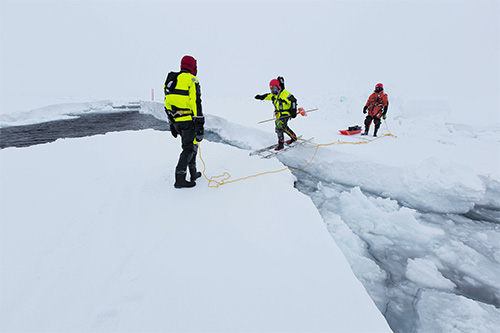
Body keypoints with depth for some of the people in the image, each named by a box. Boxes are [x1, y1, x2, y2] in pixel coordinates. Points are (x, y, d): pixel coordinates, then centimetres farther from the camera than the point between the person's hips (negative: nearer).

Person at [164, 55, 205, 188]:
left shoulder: (170, 81, 16)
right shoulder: (191, 80, -9)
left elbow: (167, 104, 17)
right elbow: (196, 103, -17)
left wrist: (171, 124, 22)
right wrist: (200, 124, -15)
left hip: (177, 121, 8)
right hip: (189, 120, -8)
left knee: (189, 145, 19)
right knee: (190, 148, -2)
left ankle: (193, 173, 25)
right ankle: (180, 179, -5)